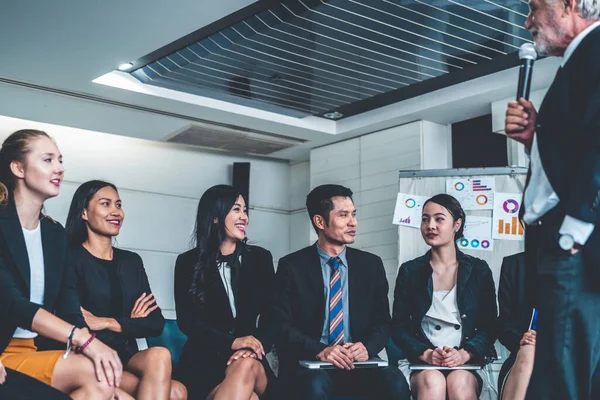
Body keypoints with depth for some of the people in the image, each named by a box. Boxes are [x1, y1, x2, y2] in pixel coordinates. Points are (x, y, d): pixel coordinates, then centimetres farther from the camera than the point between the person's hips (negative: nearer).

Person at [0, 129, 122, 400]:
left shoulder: (55, 233, 14)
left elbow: (69, 307, 4)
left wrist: (93, 345, -15)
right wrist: (83, 339, -28)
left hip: (40, 352, 6)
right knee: (93, 373, -30)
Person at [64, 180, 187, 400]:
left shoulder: (132, 261, 16)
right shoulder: (70, 259, -1)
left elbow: (156, 323, 6)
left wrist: (109, 323, -9)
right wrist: (129, 325, -4)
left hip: (126, 356, 5)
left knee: (159, 355, -31)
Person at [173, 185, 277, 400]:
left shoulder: (260, 258, 12)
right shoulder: (188, 262, 7)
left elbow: (271, 315, 7)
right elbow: (186, 320, -2)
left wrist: (255, 346, -16)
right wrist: (232, 342, -18)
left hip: (249, 358, 3)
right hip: (203, 358, -2)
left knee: (246, 367, -37)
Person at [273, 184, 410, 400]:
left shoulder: (371, 265, 11)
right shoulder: (292, 266, 2)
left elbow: (382, 321, 10)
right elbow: (280, 326, -4)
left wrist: (367, 347, -13)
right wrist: (319, 350, -20)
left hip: (359, 365, 3)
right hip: (309, 366, -3)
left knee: (395, 382, -28)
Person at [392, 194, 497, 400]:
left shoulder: (479, 270, 8)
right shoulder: (409, 271, 9)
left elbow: (490, 326, 6)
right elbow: (398, 327, 7)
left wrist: (465, 354, -12)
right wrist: (425, 354, -11)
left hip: (468, 363, 0)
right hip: (422, 366, 0)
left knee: (459, 382, -35)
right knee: (433, 382, -35)